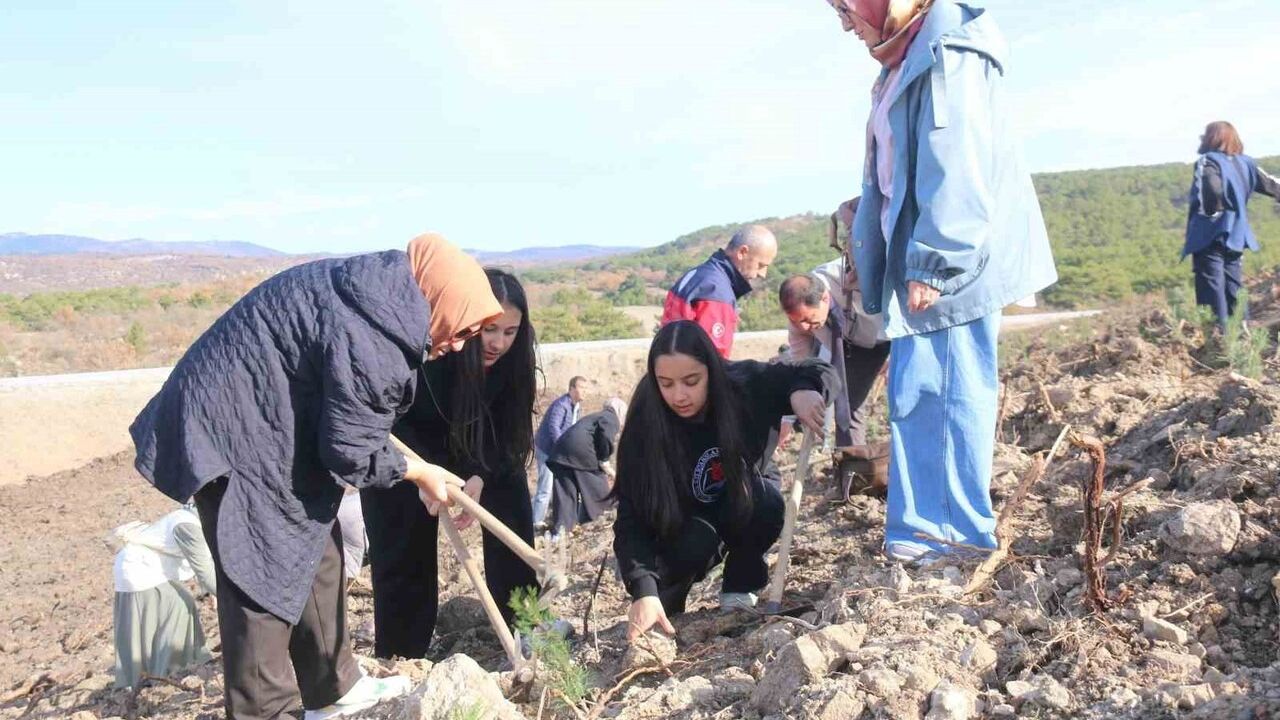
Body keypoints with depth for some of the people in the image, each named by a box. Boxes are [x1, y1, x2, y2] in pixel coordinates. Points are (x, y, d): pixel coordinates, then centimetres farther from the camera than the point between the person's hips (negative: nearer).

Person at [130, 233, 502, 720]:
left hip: (260, 424, 11)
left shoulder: (376, 292, 4)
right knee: (262, 582, -4)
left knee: (315, 554, 17)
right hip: (236, 434, -11)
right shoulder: (370, 338, -27)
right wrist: (418, 473, -4)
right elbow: (350, 452, -19)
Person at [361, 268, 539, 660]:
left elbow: (509, 432, -17)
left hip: (477, 454, 4)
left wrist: (479, 478, -34)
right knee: (403, 555, -6)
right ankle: (398, 660, 7)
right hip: (402, 451, -4)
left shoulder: (511, 359, -23)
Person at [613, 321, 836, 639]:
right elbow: (632, 517, -31)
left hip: (738, 517, 2)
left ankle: (739, 587, -4)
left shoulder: (745, 386, -25)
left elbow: (821, 371, -13)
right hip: (676, 531, -2)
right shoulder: (644, 427, -30)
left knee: (766, 501, -30)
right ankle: (666, 595, -2)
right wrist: (644, 592, -45)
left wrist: (802, 392, -38)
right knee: (696, 542, -35)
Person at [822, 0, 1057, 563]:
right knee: (913, 395, 10)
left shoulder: (947, 52, -12)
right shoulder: (906, 61, 19)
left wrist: (932, 263, -21)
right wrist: (876, 262, 20)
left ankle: (961, 538, 5)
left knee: (952, 395, -4)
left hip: (952, 265, -10)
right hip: (918, 263, 10)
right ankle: (919, 532, 18)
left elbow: (954, 171, -20)